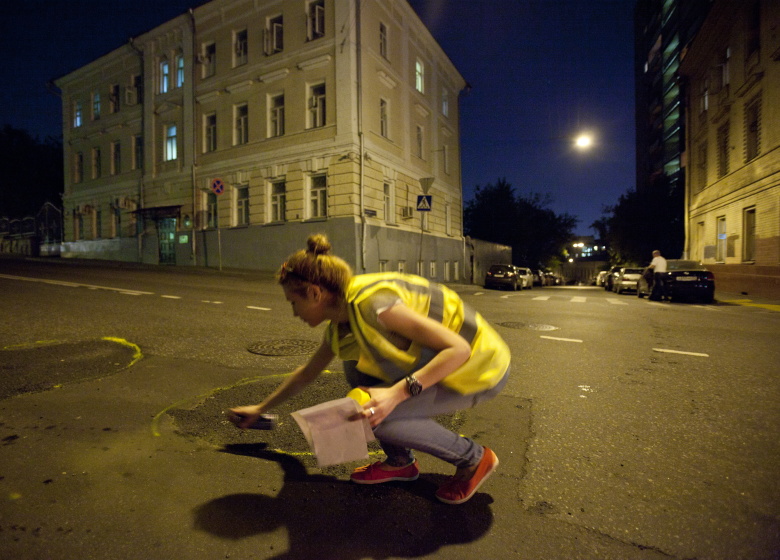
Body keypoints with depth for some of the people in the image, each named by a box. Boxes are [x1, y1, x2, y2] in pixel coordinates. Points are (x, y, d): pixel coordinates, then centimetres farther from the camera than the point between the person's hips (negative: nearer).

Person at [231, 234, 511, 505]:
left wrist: (396, 393, -35)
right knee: (356, 371, 0)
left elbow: (459, 348, -27)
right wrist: (260, 409, 28)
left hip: (481, 367, -8)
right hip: (441, 360, 8)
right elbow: (306, 374, 18)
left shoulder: (370, 302, -28)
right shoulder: (339, 326, 1)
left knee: (376, 415, -20)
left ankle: (473, 458, 1)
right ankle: (400, 460, 12)